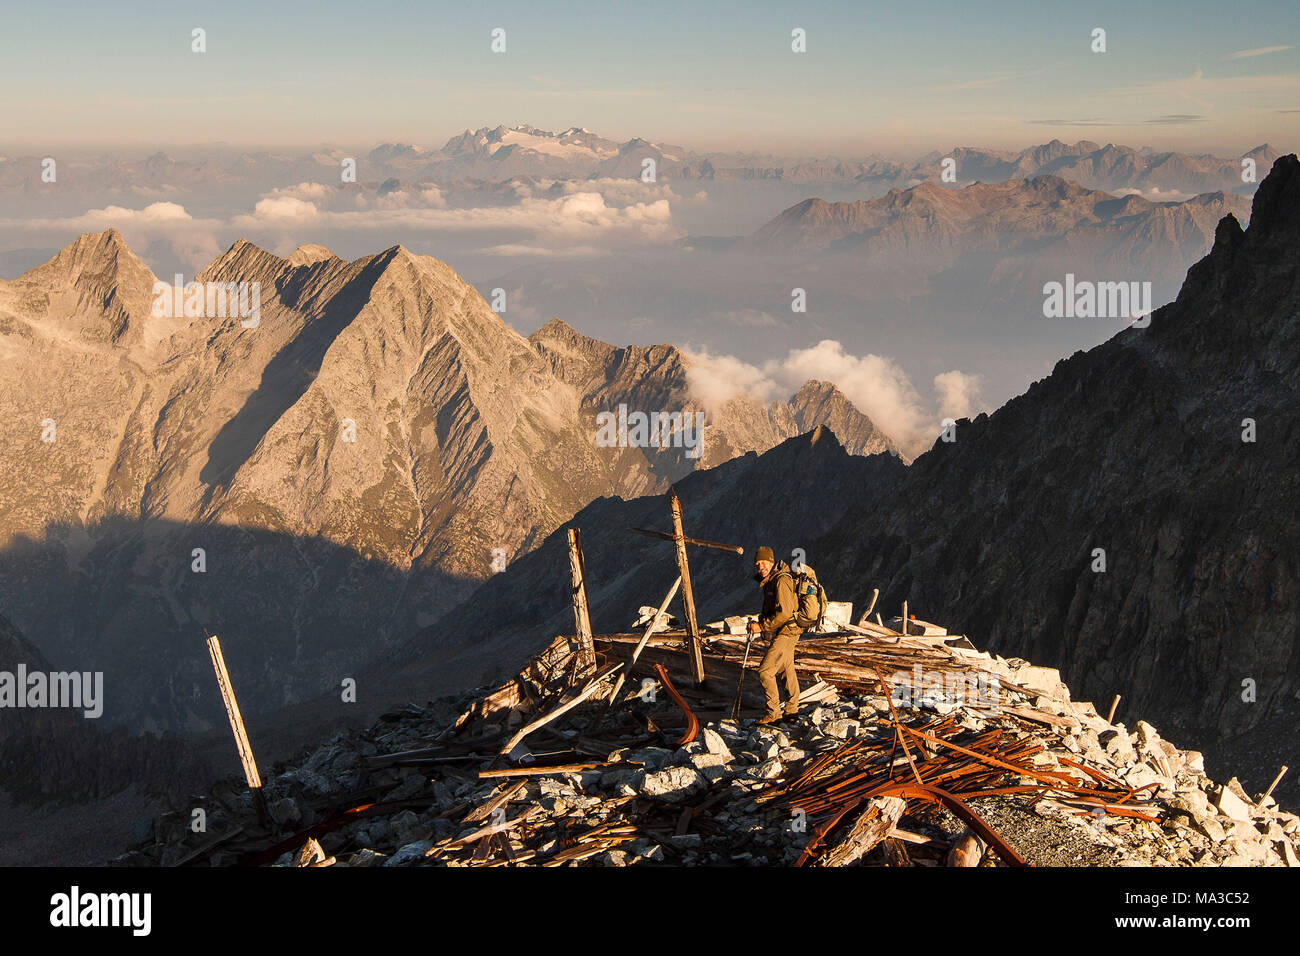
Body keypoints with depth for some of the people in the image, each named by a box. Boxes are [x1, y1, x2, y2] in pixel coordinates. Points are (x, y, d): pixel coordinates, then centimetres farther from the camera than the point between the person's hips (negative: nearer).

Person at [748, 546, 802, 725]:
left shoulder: (781, 580, -22)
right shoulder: (771, 579, 10)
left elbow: (784, 613, -28)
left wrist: (761, 626, -22)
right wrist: (761, 622, 8)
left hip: (785, 632, -10)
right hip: (786, 631, 10)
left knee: (765, 671, -11)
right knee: (786, 669, 20)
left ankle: (773, 712, -4)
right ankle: (791, 710, 32)